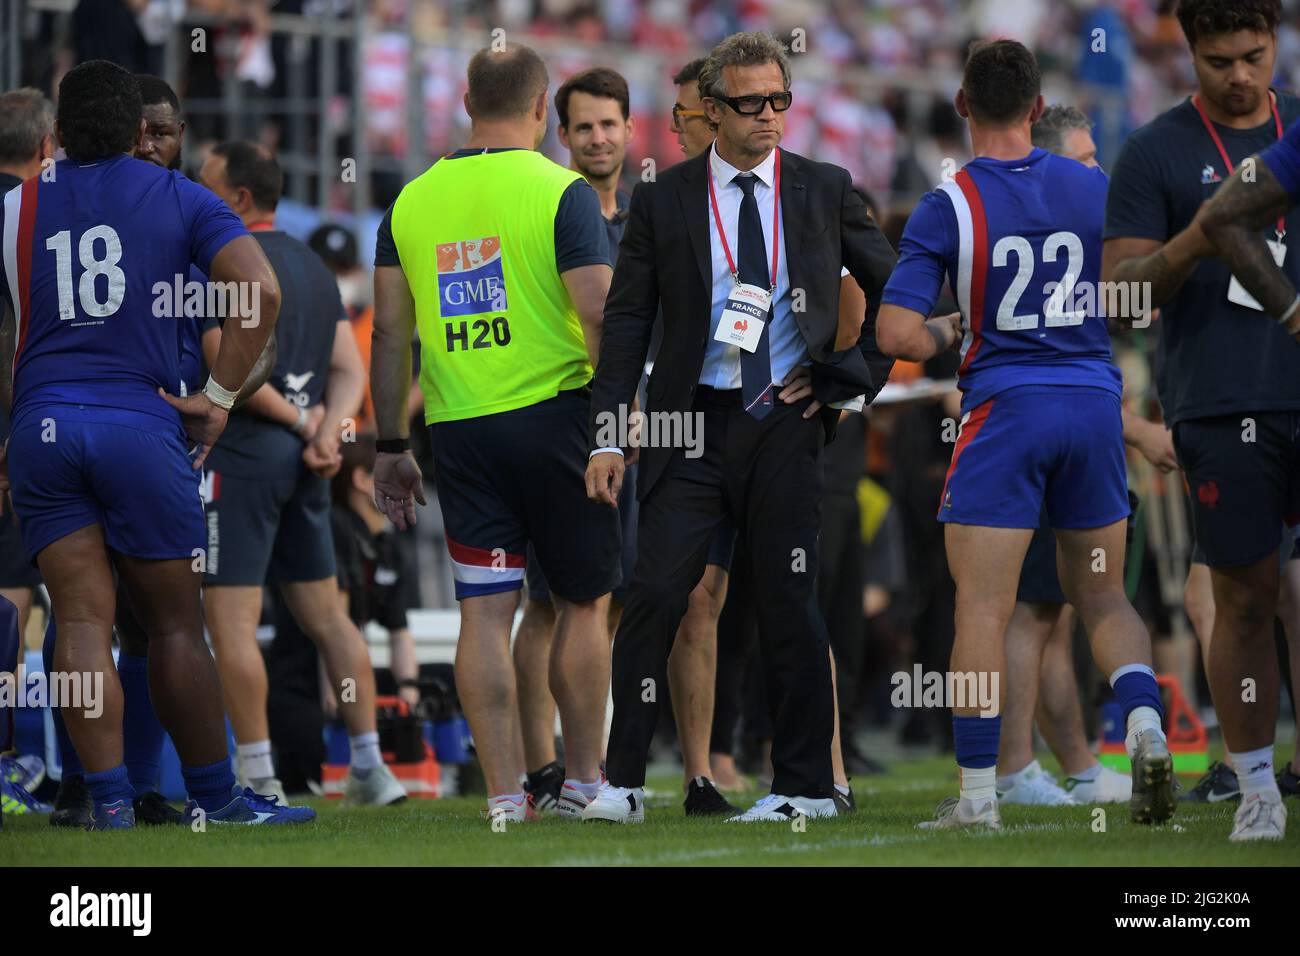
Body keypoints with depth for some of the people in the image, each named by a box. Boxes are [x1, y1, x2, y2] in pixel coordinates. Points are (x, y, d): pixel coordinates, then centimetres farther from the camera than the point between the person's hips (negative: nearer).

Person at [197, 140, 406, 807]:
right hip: (302, 463, 8)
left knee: (230, 621, -7)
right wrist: (325, 431, -4)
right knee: (325, 615, 13)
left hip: (242, 451, -8)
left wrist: (297, 420, -6)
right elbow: (349, 370, 11)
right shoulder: (313, 265, 16)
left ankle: (257, 779, -11)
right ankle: (369, 767, 13)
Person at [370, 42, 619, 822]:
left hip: (458, 428, 3)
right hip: (555, 414, -3)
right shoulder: (562, 193, -6)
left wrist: (392, 447, 15)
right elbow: (600, 318, -13)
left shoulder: (412, 200, 7)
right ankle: (583, 782, 15)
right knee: (584, 603, 10)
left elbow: (390, 332, 9)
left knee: (485, 613, 2)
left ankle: (505, 795, -1)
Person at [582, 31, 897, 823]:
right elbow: (626, 322, 3)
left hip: (787, 423, 0)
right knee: (656, 594, -9)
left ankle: (805, 786, 12)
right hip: (693, 427, 0)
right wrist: (607, 437, -3)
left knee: (789, 604, 4)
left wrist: (851, 376, 2)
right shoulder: (664, 201, 4)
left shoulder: (825, 192, 6)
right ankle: (623, 783, -4)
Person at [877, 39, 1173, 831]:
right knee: (1103, 596, 16)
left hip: (1005, 408, -4)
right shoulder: (1097, 188, 2)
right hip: (1096, 403, 4)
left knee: (984, 610, 0)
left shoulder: (947, 208, -8)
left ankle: (978, 795, 0)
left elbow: (898, 334, -14)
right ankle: (1146, 728, -8)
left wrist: (947, 335, 7)